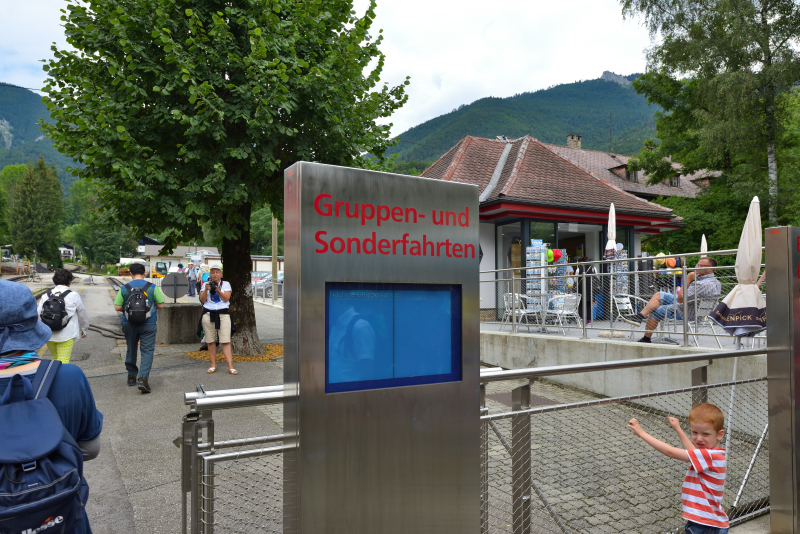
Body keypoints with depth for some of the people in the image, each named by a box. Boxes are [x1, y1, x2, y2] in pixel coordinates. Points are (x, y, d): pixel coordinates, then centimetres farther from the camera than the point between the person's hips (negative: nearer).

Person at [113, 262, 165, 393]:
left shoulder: (124, 288, -2)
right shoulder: (152, 287, -5)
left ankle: (132, 376, 29)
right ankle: (143, 378, -15)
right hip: (148, 324, -2)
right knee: (147, 350, -1)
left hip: (129, 324, 2)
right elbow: (161, 305, -2)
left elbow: (117, 307, -3)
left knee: (131, 349, 18)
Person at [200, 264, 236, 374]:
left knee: (225, 341, -8)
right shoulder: (206, 284, 12)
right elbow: (202, 300, 4)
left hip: (223, 314, -2)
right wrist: (206, 290, -11)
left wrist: (217, 290, -17)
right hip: (208, 314, 2)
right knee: (210, 341, 3)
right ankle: (213, 365, 13)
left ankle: (230, 366, -9)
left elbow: (226, 298, -4)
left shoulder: (226, 284, 8)